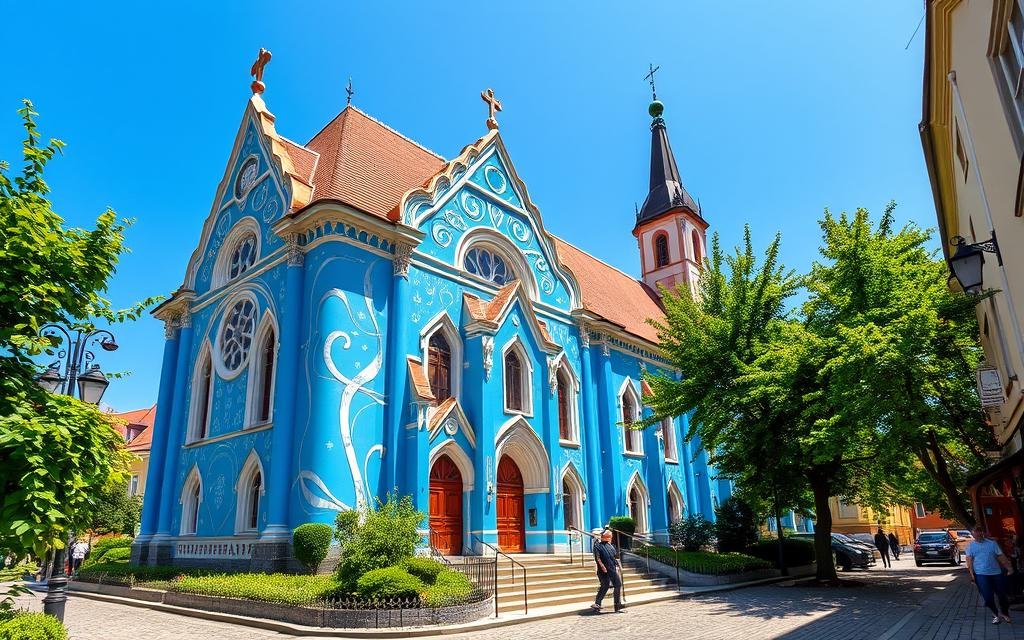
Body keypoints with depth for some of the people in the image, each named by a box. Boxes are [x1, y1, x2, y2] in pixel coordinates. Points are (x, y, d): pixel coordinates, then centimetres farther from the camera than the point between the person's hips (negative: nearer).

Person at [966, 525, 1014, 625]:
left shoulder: (992, 543, 4)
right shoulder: (971, 545, 2)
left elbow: (1001, 556, 4)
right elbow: (969, 560, -2)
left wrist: (1009, 567, -4)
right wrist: (971, 573, -11)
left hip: (996, 573, 1)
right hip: (981, 574, -1)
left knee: (1002, 594, 8)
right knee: (988, 597, -5)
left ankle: (1004, 613, 33)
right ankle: (995, 614, 16)